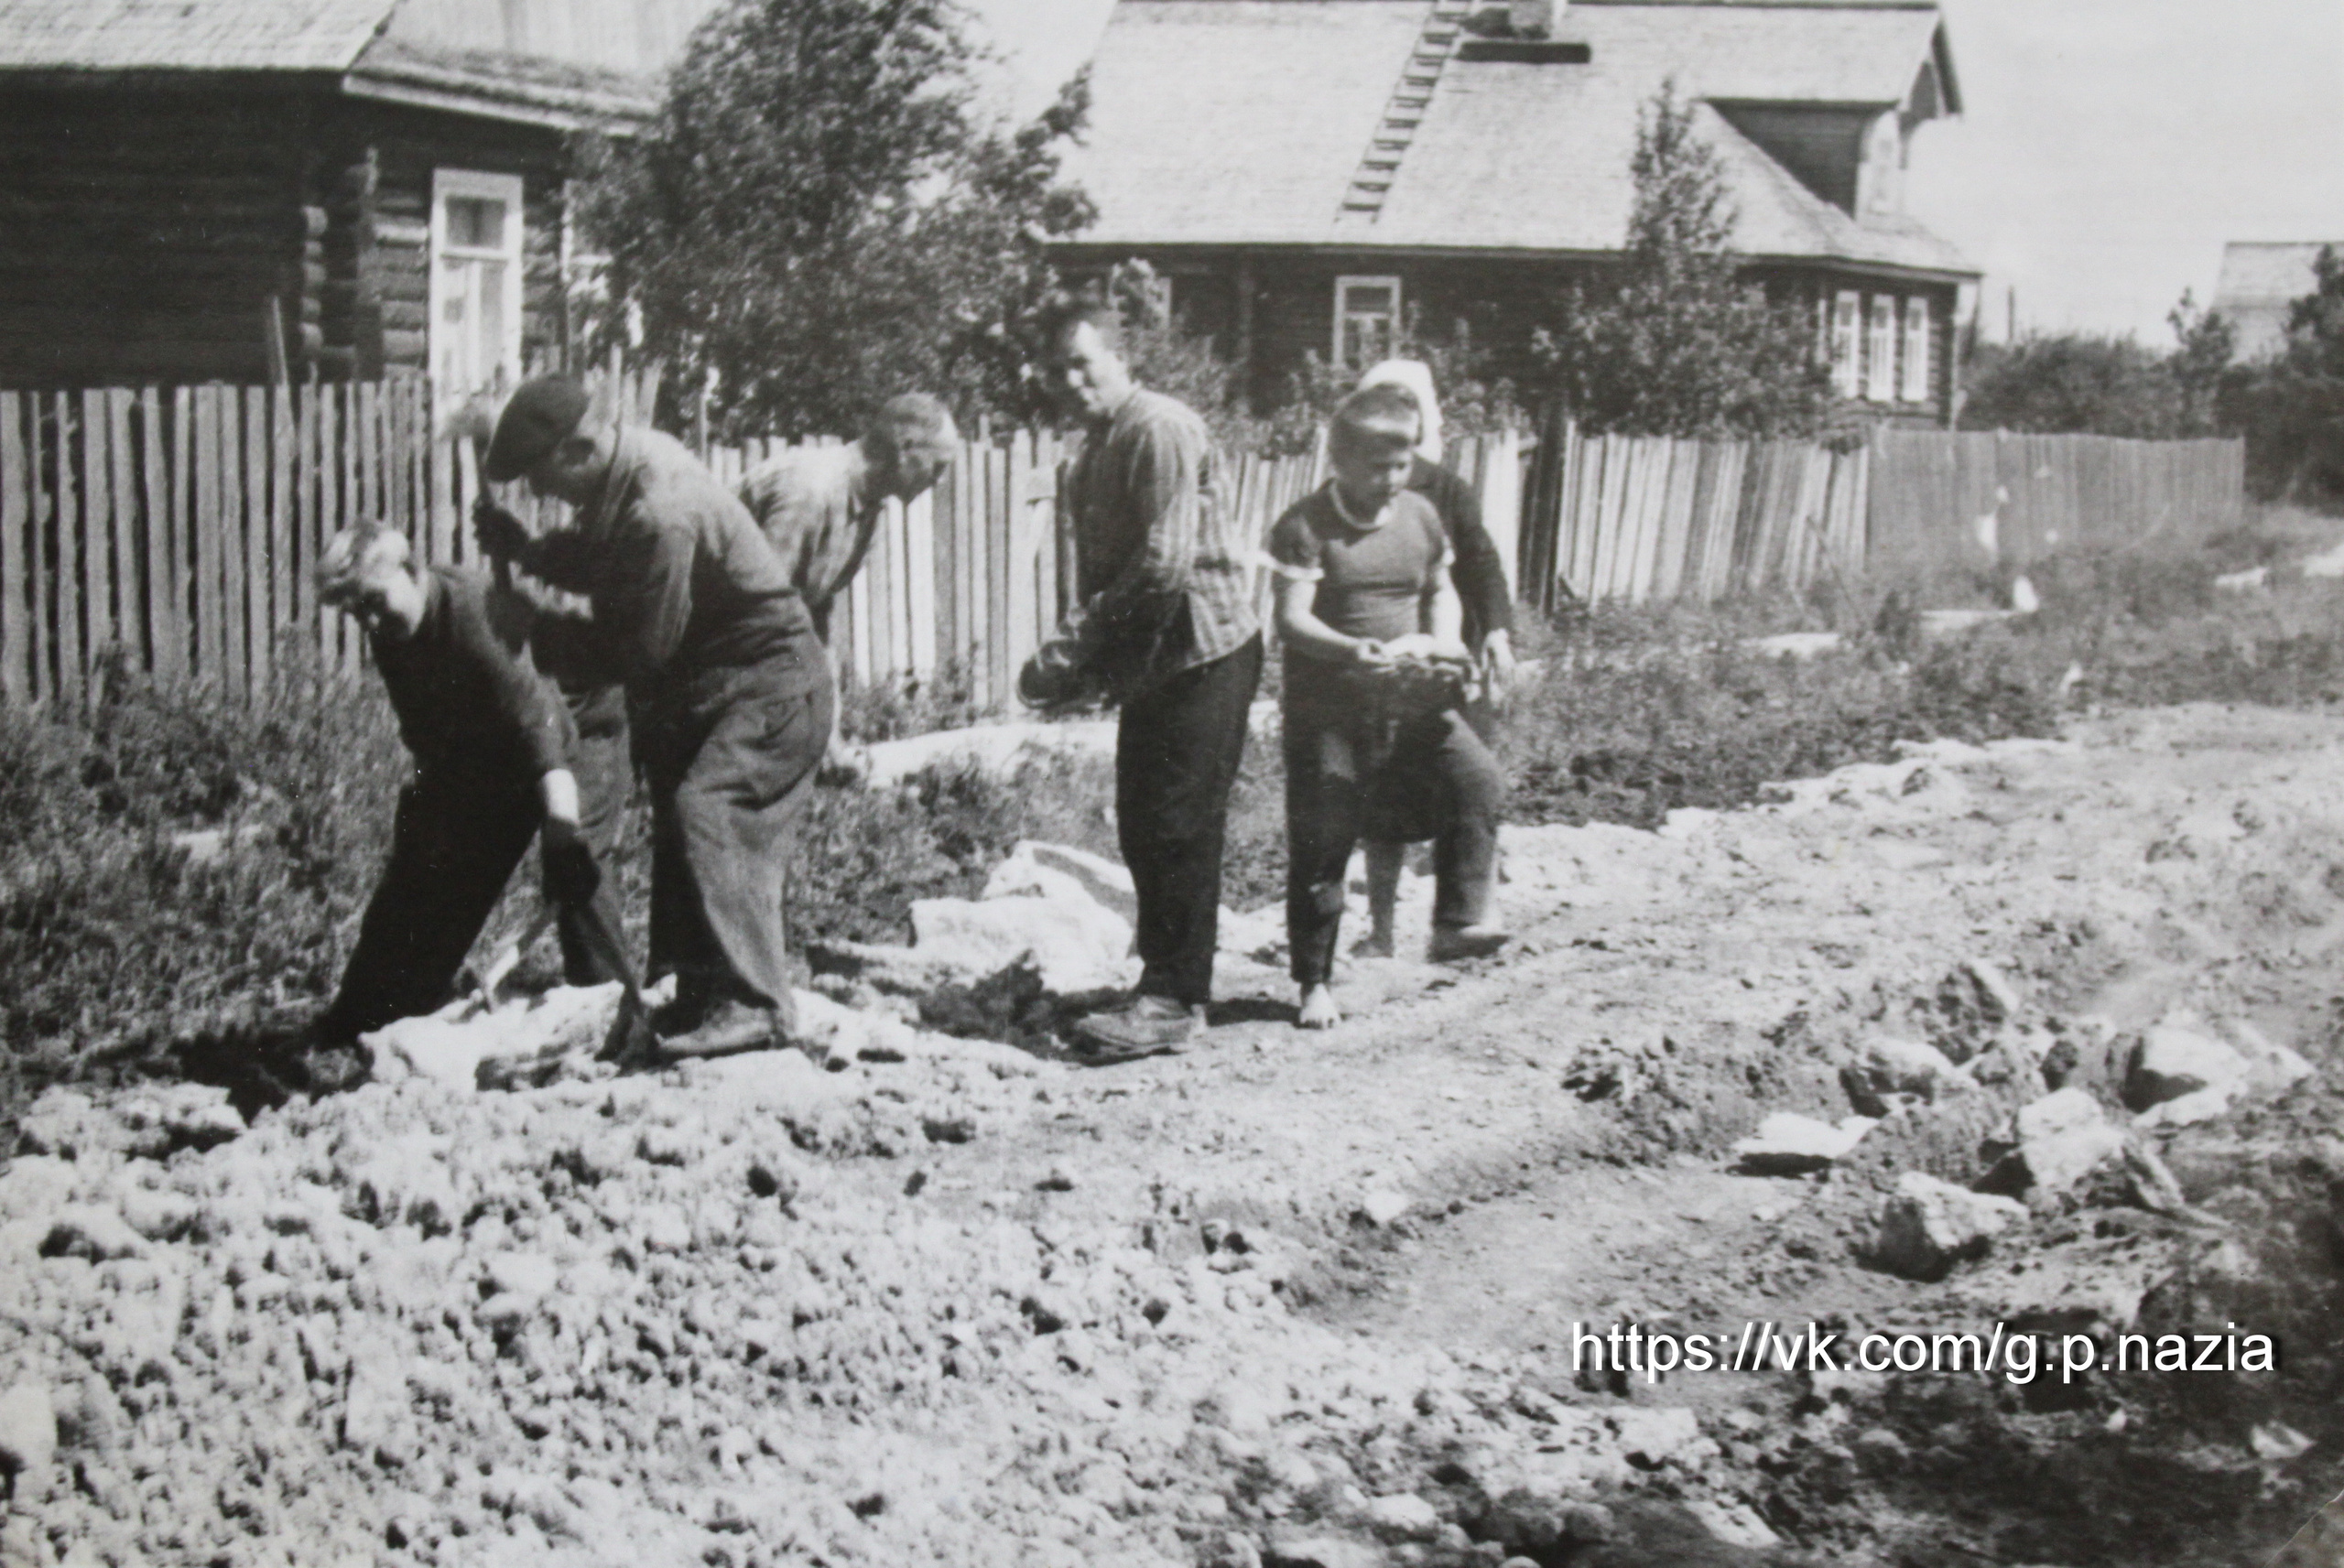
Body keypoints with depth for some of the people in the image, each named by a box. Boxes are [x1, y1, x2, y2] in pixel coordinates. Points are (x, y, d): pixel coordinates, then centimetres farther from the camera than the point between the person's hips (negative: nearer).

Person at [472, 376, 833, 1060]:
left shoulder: (660, 513, -30)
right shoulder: (624, 470, 0)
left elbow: (646, 650, -23)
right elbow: (597, 562, 16)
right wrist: (527, 551, -2)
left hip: (769, 683, -11)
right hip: (707, 682, 11)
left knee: (709, 816, -21)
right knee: (676, 824, 12)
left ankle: (754, 1005, -20)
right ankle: (702, 996, 20)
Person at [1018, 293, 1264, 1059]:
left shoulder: (1161, 429, -14)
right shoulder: (1095, 451, 16)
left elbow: (1165, 565, -22)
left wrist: (1076, 645, -19)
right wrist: (1076, 664, 5)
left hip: (1202, 648, -9)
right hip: (1149, 663, 9)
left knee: (1180, 824, -7)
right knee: (1141, 823, 10)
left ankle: (1175, 1000, -3)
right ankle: (1165, 981, 20)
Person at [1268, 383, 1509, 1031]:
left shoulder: (1421, 516, 8)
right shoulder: (1306, 527, -9)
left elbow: (1441, 589, 21)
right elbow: (1292, 619, -16)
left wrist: (1443, 640, 0)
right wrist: (1352, 651, -33)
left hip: (1411, 698, 4)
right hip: (1327, 705, -4)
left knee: (1476, 776, -18)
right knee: (1320, 843, 0)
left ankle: (1458, 922, -9)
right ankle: (1314, 981, 13)